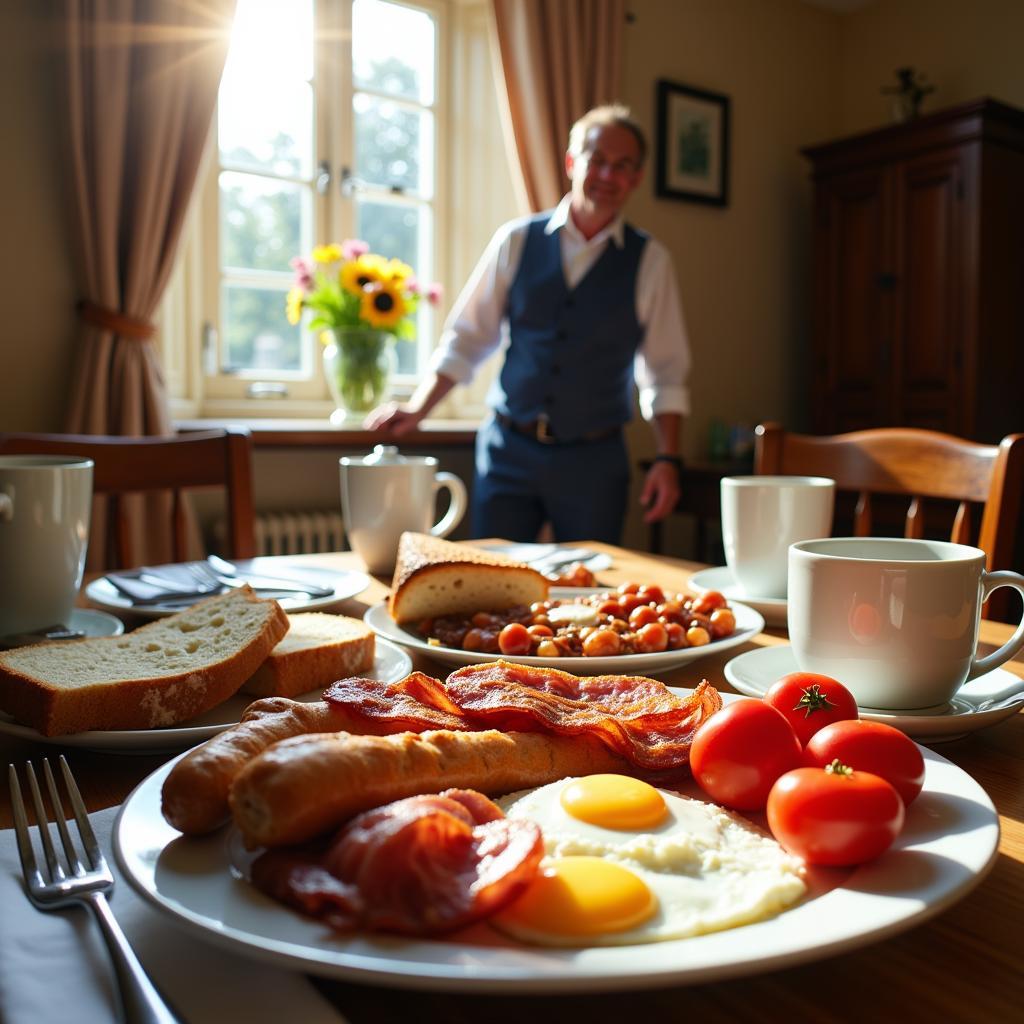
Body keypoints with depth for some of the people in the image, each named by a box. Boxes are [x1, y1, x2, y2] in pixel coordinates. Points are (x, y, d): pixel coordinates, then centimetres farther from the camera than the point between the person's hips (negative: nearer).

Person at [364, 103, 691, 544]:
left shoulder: (649, 261, 0)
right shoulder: (516, 241, 2)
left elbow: (665, 375, 2)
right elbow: (467, 339, 6)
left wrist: (667, 459, -7)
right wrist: (416, 410, -4)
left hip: (593, 460, 0)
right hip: (508, 452, 1)